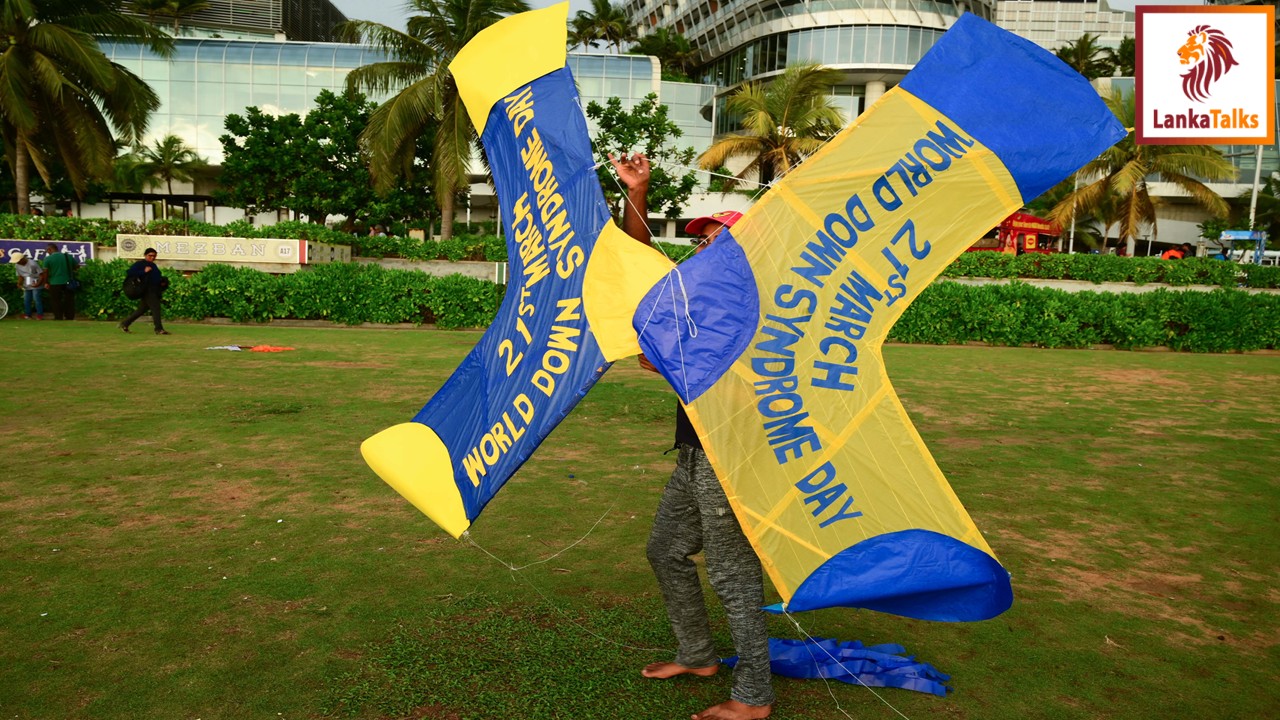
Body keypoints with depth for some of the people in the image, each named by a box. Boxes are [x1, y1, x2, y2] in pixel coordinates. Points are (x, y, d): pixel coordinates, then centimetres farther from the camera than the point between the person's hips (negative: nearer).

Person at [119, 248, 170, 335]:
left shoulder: (153, 265, 22)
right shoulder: (140, 264, -3)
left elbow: (158, 277, 32)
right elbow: (128, 273, -13)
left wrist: (163, 282, 10)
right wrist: (143, 271, -19)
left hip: (154, 291, 9)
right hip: (147, 291, -9)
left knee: (142, 310, 12)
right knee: (155, 308, -15)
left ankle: (125, 323, 23)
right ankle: (159, 329, -16)